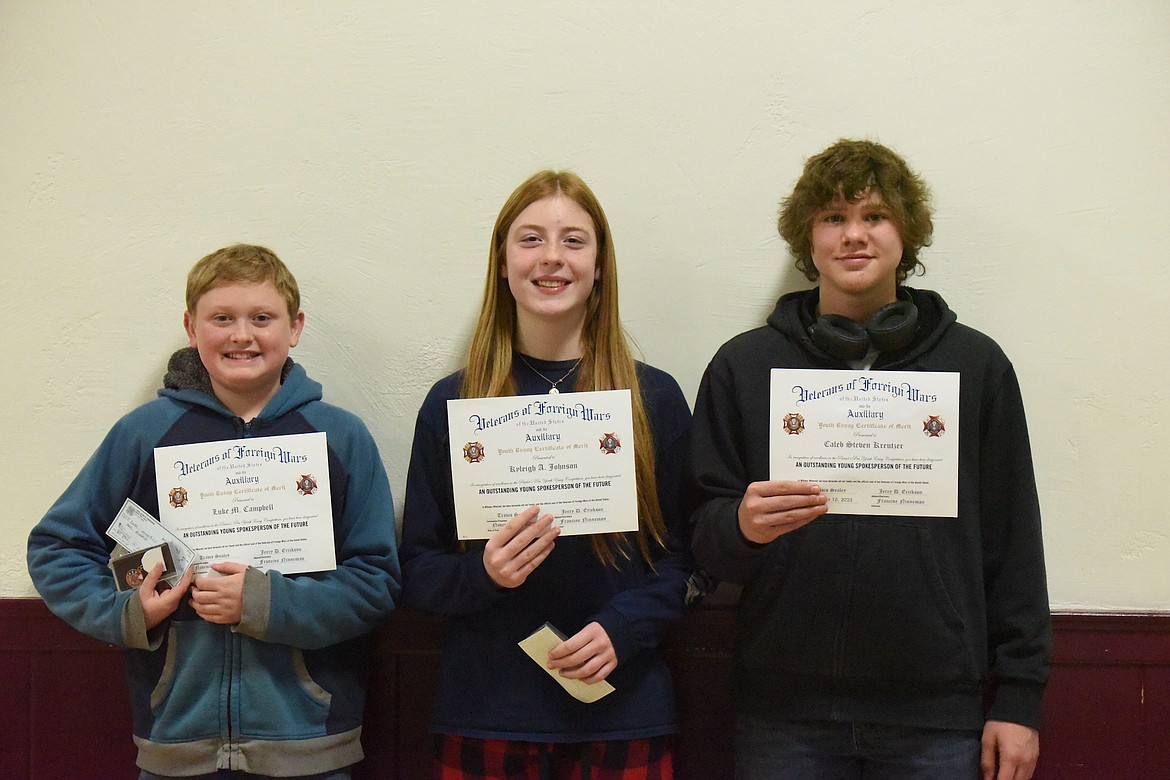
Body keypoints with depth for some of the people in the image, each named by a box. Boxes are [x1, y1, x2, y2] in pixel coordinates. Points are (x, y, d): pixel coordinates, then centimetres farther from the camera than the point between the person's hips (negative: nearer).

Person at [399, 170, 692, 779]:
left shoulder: (656, 399, 3)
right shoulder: (451, 404, 2)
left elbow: (680, 552, 4)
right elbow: (417, 573, 3)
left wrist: (623, 627, -13)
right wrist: (481, 573, -17)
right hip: (484, 712, 0)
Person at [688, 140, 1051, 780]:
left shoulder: (977, 365, 6)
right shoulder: (744, 365, 5)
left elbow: (1014, 543, 6)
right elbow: (704, 538, 4)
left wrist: (1018, 699, 2)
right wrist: (740, 527, -18)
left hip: (938, 714, 0)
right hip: (785, 713, 0)